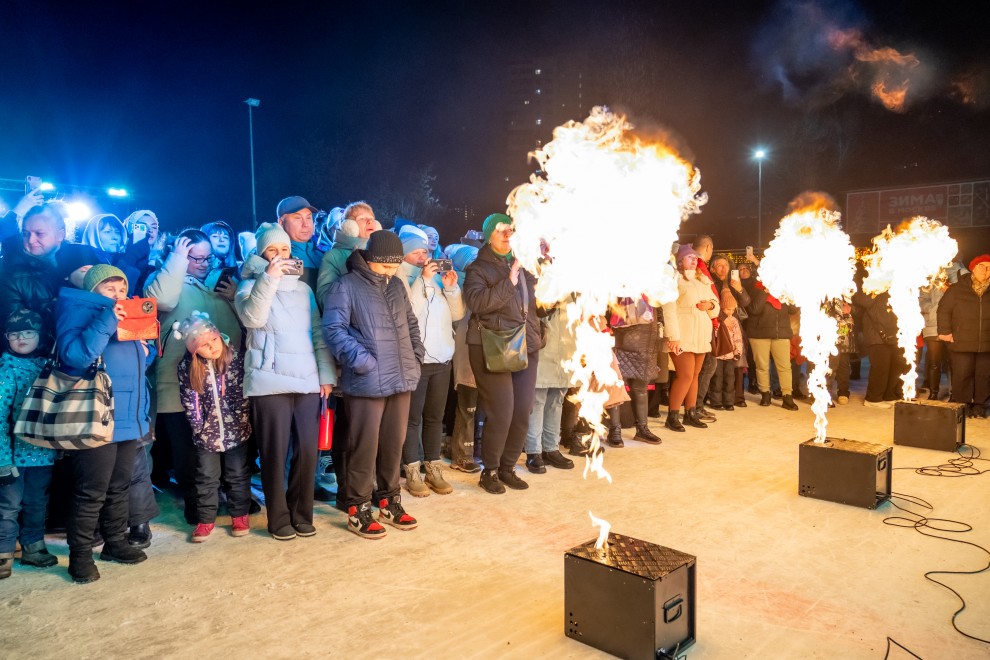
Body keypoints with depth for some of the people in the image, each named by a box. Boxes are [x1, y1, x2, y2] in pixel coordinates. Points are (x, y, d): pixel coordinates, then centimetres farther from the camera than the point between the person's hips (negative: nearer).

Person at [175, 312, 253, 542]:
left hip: (236, 430, 0)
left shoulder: (235, 358, -12)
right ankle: (206, 519, 24)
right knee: (206, 478, 10)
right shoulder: (187, 368, -10)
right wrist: (199, 425, -5)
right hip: (206, 434, 1)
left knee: (238, 475, 10)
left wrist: (240, 421, -6)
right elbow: (189, 401, -2)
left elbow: (243, 394, -6)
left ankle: (239, 514, 26)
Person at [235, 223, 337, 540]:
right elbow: (251, 318, -15)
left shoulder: (303, 287, 17)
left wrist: (326, 374, 5)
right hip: (270, 381, -3)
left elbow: (318, 332, 13)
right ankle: (279, 518, 14)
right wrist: (269, 277, -20)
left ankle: (302, 514, 18)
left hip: (308, 381, 3)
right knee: (274, 453, 0)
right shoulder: (251, 285, 6)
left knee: (307, 451, 3)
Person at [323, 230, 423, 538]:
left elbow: (411, 324, 24)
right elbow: (334, 329, -14)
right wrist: (363, 361, -20)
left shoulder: (396, 285, 16)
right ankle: (358, 510, 14)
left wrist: (416, 356, 11)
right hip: (368, 382, -6)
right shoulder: (346, 286, -5)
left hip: (401, 379, 6)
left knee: (394, 444, 13)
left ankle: (388, 502, 27)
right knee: (365, 446, 1)